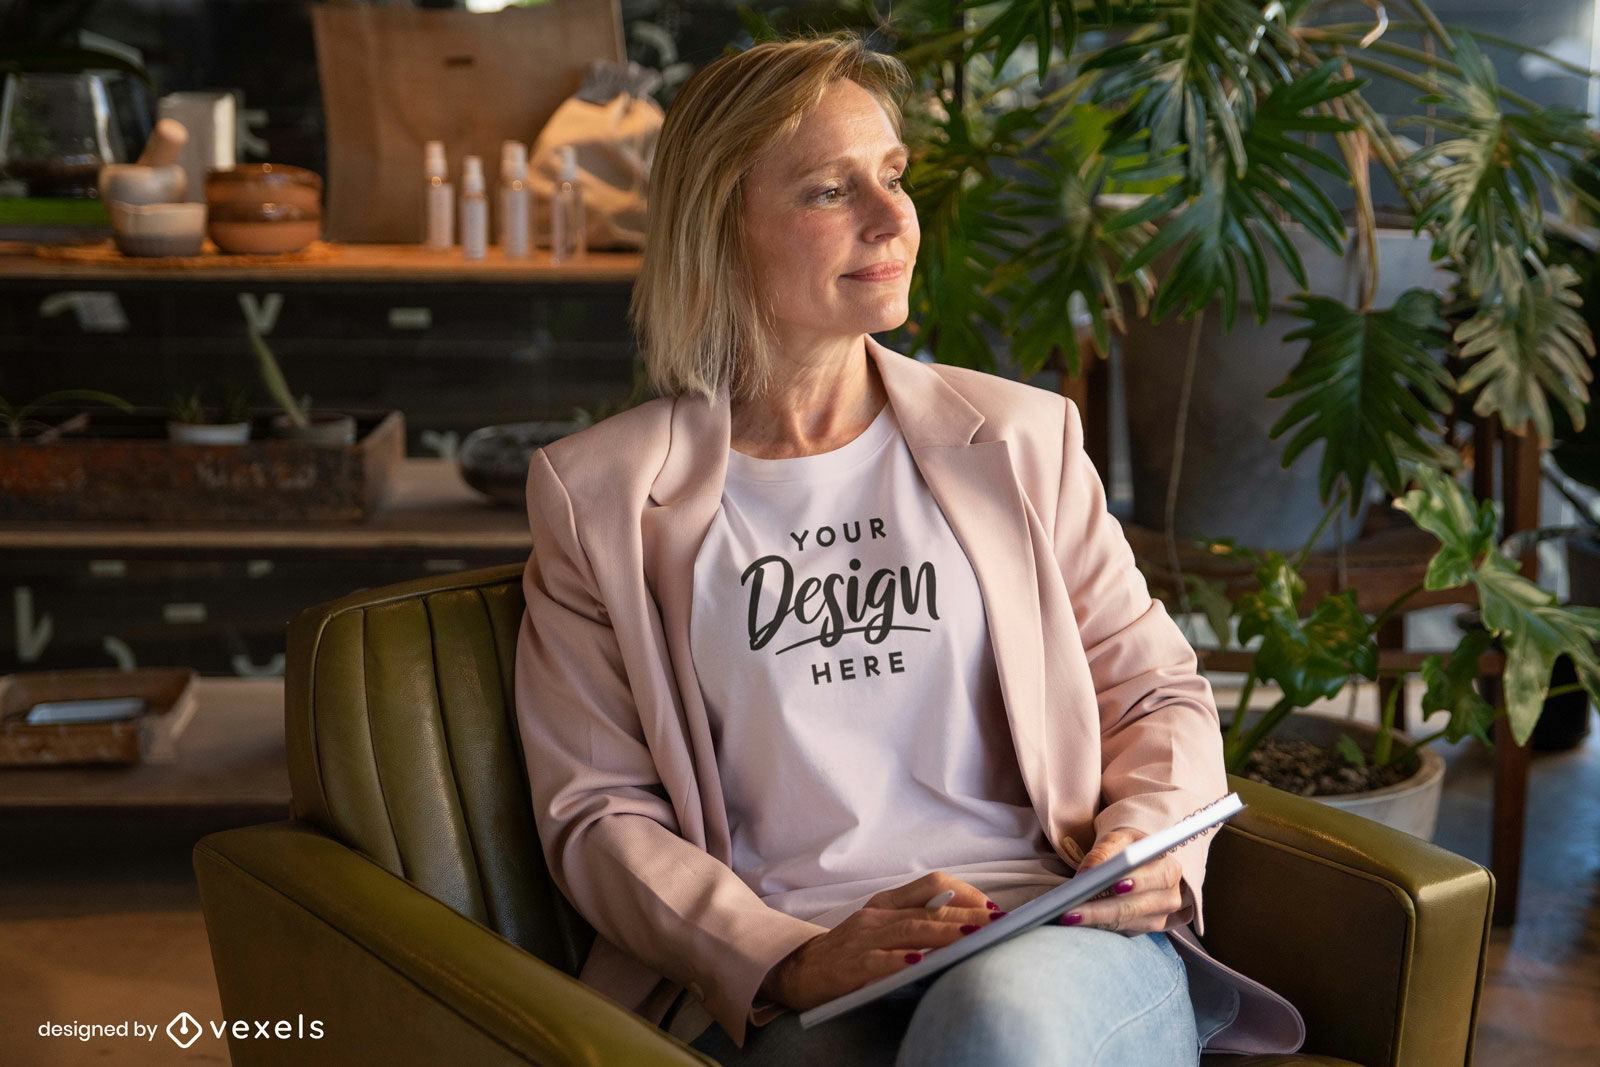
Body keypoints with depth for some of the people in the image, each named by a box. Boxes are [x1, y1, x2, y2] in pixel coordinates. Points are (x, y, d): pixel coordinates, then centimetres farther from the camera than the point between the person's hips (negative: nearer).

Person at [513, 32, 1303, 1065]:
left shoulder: (1022, 439, 14)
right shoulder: (600, 495, 7)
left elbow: (1159, 690, 17)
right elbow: (598, 811, 3)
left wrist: (1148, 844, -5)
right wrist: (793, 961, -13)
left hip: (1051, 939, 1)